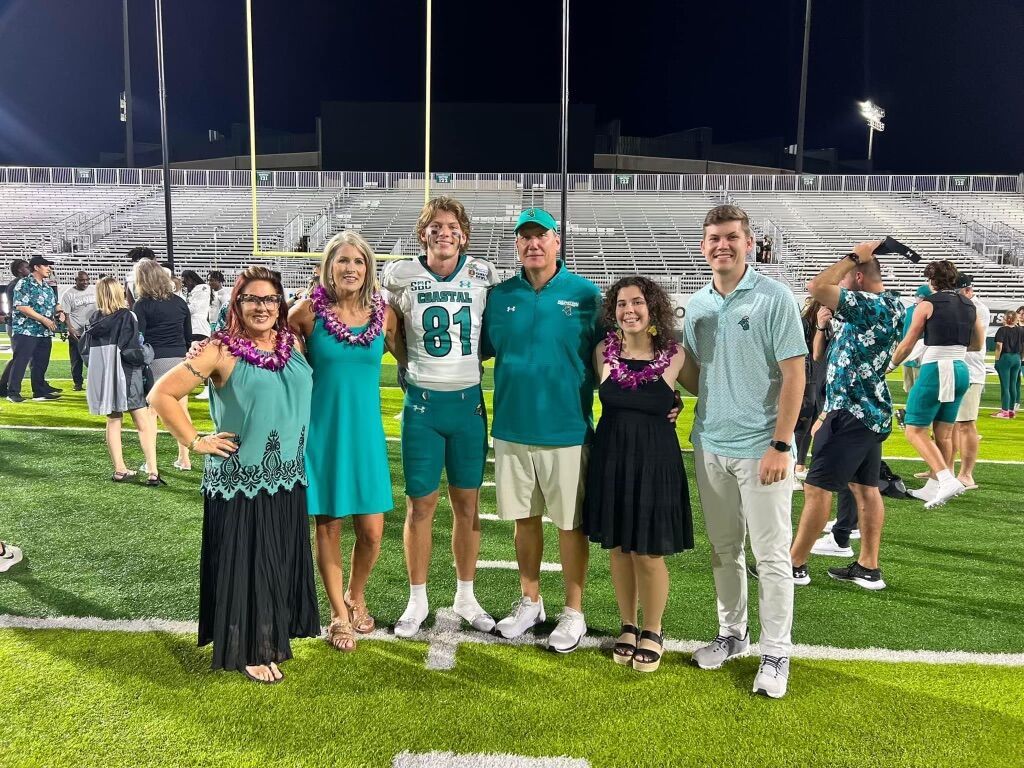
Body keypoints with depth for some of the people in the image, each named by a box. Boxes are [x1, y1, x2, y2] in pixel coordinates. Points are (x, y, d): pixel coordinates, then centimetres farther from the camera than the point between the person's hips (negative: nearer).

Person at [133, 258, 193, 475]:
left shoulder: (142, 305, -6)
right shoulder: (179, 302, 7)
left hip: (154, 361, -4)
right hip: (180, 359, 4)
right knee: (182, 410, 12)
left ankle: (151, 466, 2)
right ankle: (184, 459, 20)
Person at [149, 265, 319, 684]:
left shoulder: (293, 344, 6)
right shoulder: (221, 351, -10)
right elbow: (161, 395, -10)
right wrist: (195, 441, -10)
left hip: (288, 478, 6)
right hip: (239, 480, -5)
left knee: (282, 561, 15)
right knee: (244, 563, 4)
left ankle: (275, 635, 34)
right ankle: (249, 650, 21)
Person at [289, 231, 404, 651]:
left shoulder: (383, 314, 1)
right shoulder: (309, 311, -5)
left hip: (365, 431, 2)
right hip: (322, 430, -2)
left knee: (371, 530, 3)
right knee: (328, 525, 7)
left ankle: (355, 597, 32)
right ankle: (339, 614, 26)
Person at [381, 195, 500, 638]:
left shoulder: (484, 275, 0)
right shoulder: (400, 275, -3)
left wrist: (472, 358, 4)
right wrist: (415, 365, 7)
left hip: (469, 402, 2)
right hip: (422, 404, -1)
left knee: (468, 504, 9)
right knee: (420, 505, 6)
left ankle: (465, 597, 25)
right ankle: (417, 600, 22)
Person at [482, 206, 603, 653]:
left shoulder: (585, 294, -4)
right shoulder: (500, 295, 4)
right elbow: (479, 351, 11)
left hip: (566, 431, -3)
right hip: (511, 428, 3)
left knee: (570, 523, 7)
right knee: (525, 519, 15)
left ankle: (573, 612, 23)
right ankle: (530, 603, 33)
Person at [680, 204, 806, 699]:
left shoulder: (774, 298, -8)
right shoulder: (696, 305, 9)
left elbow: (794, 375, -10)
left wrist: (780, 445, -15)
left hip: (761, 448, -5)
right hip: (710, 445, 6)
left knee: (772, 555, 3)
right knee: (723, 550, 16)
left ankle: (775, 654, 15)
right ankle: (732, 634, 32)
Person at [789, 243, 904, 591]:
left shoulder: (871, 305, -20)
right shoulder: (892, 304, 10)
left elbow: (816, 287, -27)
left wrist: (853, 257, -17)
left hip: (852, 414, -10)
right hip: (871, 411, 10)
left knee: (817, 486, -3)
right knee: (865, 487, 13)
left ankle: (795, 564, 6)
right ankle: (868, 567, 20)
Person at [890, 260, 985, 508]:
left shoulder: (928, 304, -6)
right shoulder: (969, 306, 11)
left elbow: (907, 344, -3)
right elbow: (978, 344, 20)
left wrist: (891, 364, 13)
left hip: (935, 370, -7)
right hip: (961, 370, 7)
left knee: (915, 431, -3)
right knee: (943, 434, 13)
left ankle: (947, 480, -18)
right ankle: (933, 487, 19)